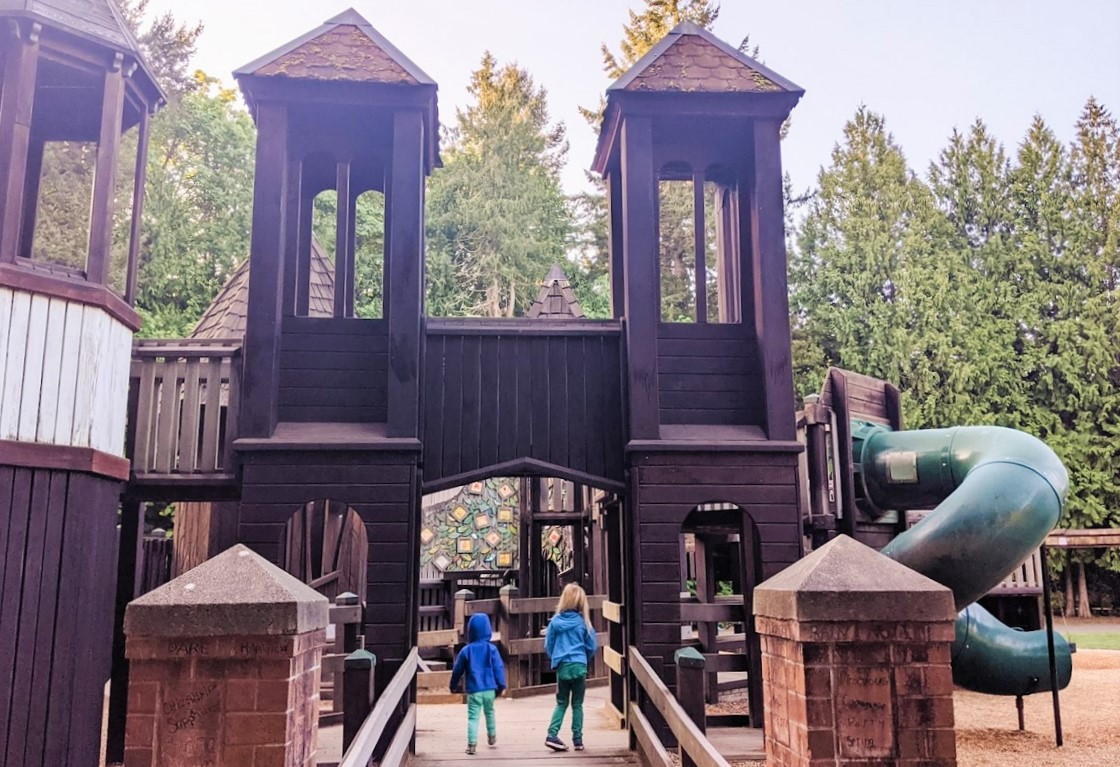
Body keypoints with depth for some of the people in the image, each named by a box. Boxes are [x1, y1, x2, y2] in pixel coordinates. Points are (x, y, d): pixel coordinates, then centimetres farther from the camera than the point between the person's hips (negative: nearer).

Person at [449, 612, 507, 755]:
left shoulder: (466, 650, -3)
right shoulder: (491, 649, -4)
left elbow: (457, 670, 5)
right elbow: (499, 668, -4)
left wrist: (454, 686, 20)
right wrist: (501, 686, 4)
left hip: (473, 690, -2)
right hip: (489, 689, 2)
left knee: (473, 717, 1)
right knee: (489, 712, 24)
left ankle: (471, 744, -11)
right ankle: (492, 737, 39)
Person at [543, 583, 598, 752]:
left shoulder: (555, 621, -3)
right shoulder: (583, 622, -5)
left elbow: (548, 646, 4)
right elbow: (591, 647, 4)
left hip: (562, 667, 1)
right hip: (579, 666, -1)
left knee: (561, 703, 13)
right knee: (577, 704, 11)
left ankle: (552, 735, -1)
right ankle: (577, 739, 11)